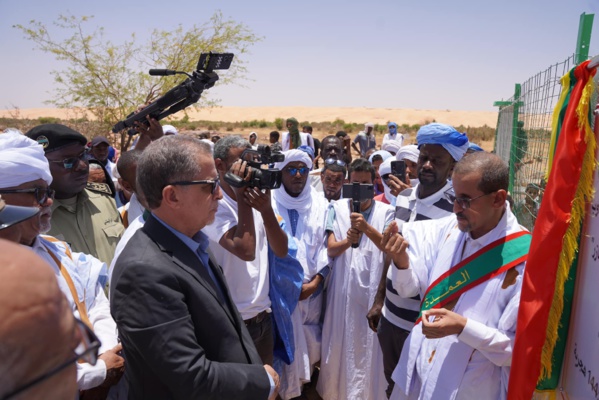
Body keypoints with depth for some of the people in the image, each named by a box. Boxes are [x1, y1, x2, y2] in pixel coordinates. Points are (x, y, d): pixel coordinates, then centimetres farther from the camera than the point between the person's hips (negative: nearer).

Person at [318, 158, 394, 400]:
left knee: (369, 345, 5)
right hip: (343, 288, 1)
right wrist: (348, 241, -26)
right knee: (339, 344, 10)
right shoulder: (337, 208, 3)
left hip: (372, 288, -1)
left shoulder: (386, 212, 0)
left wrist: (367, 229, -29)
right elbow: (331, 249, -4)